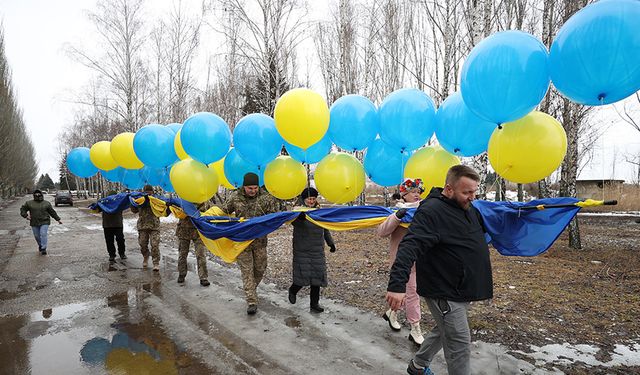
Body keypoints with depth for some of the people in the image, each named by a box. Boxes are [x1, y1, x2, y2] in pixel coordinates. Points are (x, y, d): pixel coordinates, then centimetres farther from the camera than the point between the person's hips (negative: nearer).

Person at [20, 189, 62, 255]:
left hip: (44, 222, -2)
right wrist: (25, 215, -6)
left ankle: (43, 249, -11)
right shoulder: (29, 203, 7)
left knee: (43, 234, -13)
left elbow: (52, 212, 11)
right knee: (37, 236, 9)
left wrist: (58, 219, 11)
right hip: (34, 223, 2)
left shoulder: (46, 203, 6)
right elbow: (22, 209, 12)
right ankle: (40, 246, 33)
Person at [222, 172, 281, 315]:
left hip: (260, 240, 1)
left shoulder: (266, 197, -6)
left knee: (260, 268, 13)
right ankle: (251, 301, 5)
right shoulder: (235, 197, -3)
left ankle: (251, 290, 41)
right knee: (247, 270, 0)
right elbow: (223, 211, 12)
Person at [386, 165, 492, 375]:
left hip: (460, 290, 10)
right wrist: (397, 284, -42)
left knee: (444, 332, 24)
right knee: (459, 345, 1)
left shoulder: (469, 208, 6)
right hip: (444, 292, -10)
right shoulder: (431, 211, -24)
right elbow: (410, 247, -34)